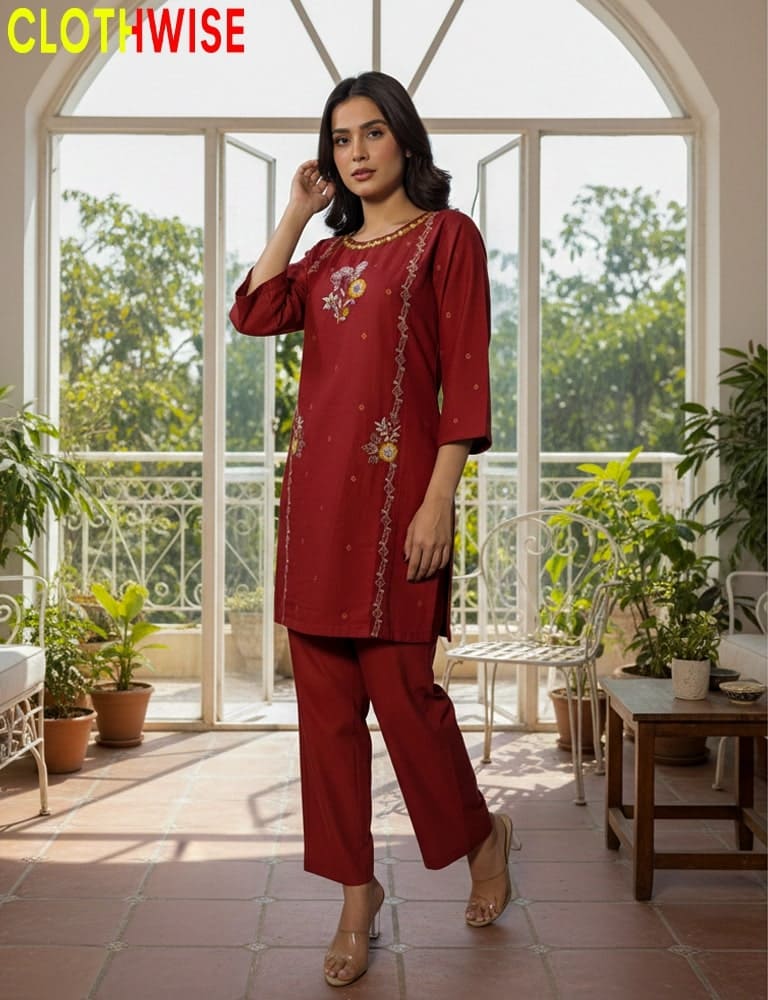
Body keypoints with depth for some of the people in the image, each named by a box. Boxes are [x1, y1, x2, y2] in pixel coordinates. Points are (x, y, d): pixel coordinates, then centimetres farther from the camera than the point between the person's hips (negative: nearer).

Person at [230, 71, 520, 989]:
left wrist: (439, 501, -15)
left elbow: (465, 377, -6)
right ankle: (356, 893, 18)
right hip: (315, 489, 6)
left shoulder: (446, 235, 2)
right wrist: (296, 212, 9)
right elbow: (253, 313, 3)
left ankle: (482, 836, 25)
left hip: (393, 490, -6)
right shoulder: (328, 254, 19)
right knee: (326, 700, 6)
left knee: (402, 691, -3)